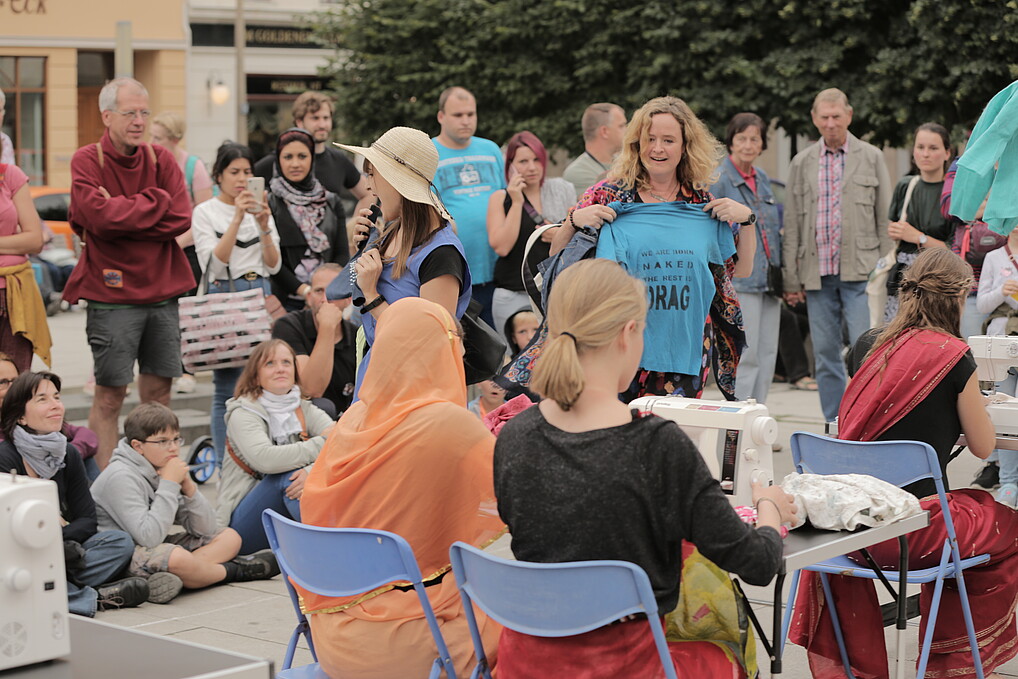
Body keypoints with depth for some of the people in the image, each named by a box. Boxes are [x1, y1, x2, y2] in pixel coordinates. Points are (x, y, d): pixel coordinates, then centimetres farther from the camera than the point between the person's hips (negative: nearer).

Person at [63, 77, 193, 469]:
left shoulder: (161, 160, 7)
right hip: (112, 293, -4)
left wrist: (123, 214, -13)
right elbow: (101, 216, -20)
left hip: (162, 291, 4)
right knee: (110, 394, -1)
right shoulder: (87, 161, -4)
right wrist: (156, 201, -9)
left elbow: (181, 219, -5)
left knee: (158, 390, 9)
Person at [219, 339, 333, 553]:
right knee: (289, 474, -30)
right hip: (243, 526, -5)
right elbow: (264, 459, -28)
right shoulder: (243, 414, -7)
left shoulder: (305, 410, 7)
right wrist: (320, 444, -22)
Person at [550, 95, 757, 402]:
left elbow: (742, 269, 15)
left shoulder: (703, 204, 8)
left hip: (685, 351, 2)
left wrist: (747, 219, 2)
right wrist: (574, 221, -12)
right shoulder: (608, 196, 2)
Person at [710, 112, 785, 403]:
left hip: (768, 281, 7)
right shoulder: (718, 180, -7)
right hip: (739, 283, -7)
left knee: (767, 356, 8)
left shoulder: (763, 179, 15)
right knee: (745, 357, -9)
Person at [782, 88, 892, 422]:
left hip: (860, 271, -3)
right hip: (817, 273, 3)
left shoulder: (871, 157, 5)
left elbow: (886, 218, 4)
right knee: (825, 354, 6)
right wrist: (791, 279, 6)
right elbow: (792, 224, 11)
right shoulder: (802, 163, 11)